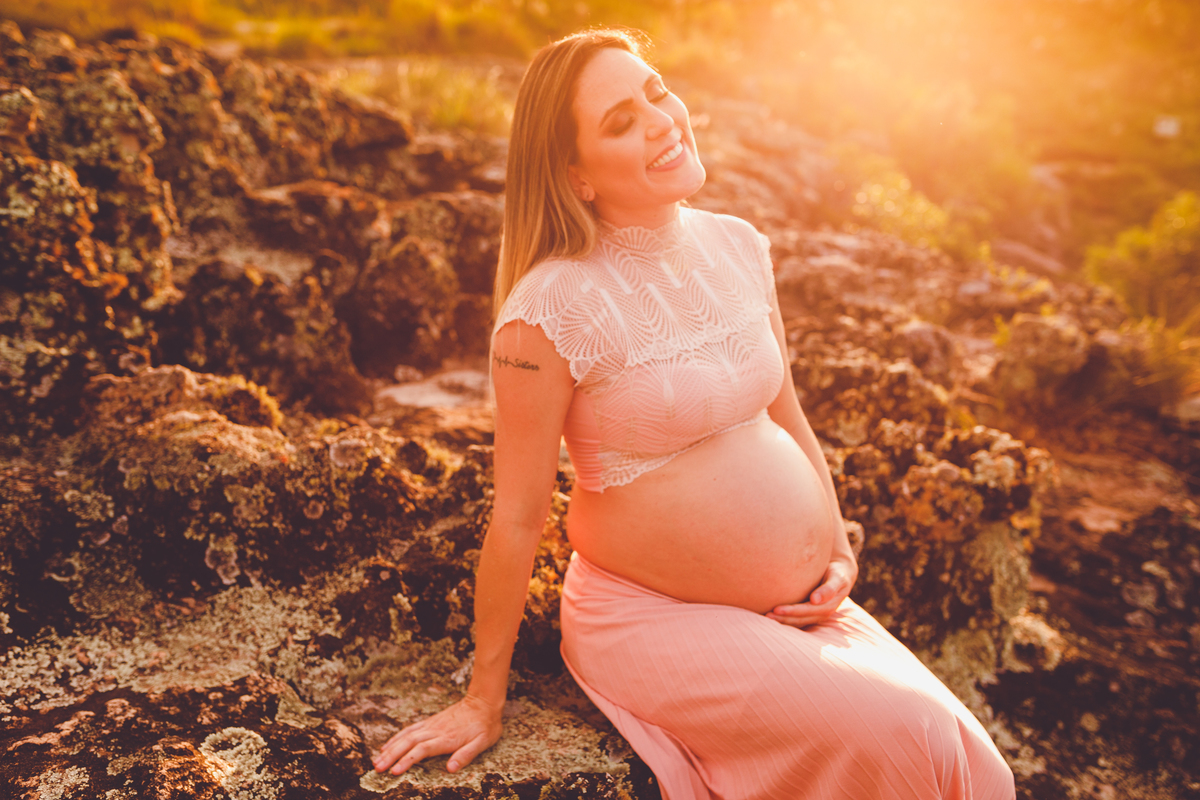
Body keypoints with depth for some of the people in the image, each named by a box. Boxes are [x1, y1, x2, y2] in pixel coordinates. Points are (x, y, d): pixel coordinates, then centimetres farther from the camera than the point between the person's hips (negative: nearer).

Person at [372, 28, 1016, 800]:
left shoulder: (737, 245, 2)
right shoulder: (551, 309, -19)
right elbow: (518, 518, -13)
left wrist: (840, 552, 7)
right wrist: (484, 699, -5)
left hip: (800, 603, 6)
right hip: (654, 617, -6)